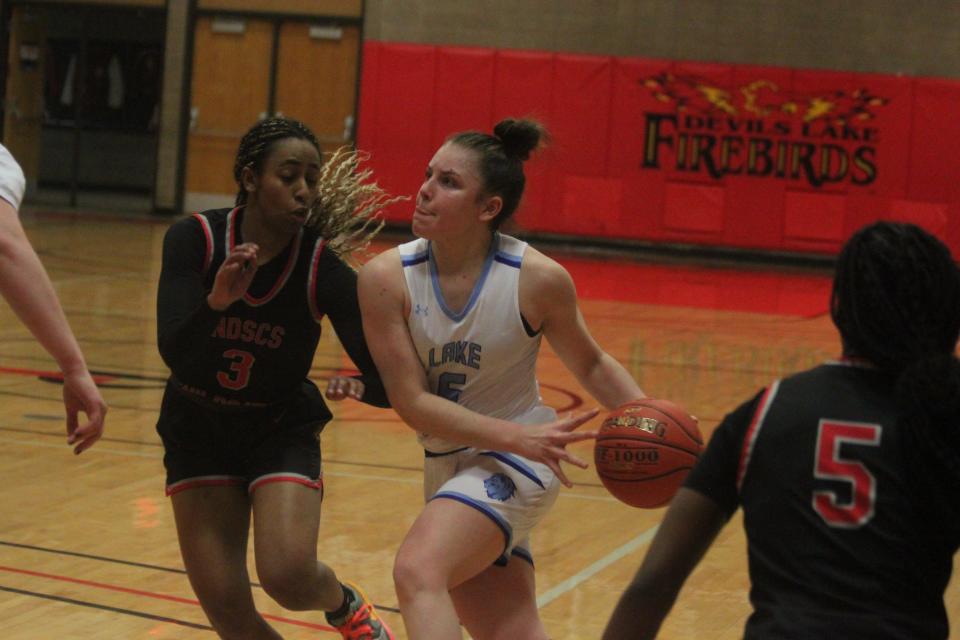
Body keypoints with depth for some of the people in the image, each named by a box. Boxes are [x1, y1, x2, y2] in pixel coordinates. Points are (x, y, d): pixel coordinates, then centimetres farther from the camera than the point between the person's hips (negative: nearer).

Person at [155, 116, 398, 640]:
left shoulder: (325, 269, -18)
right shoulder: (193, 239, -17)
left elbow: (386, 384, -18)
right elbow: (174, 353, -27)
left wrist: (361, 386, -40)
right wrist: (216, 302, -45)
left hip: (281, 433, -1)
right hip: (197, 433, 1)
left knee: (288, 576, -22)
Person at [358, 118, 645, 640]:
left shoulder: (540, 279, -17)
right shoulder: (386, 278, -14)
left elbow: (591, 365, 1)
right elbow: (412, 402, -15)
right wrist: (518, 436, -25)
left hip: (515, 463, -4)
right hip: (445, 466, 4)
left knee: (418, 571, -29)